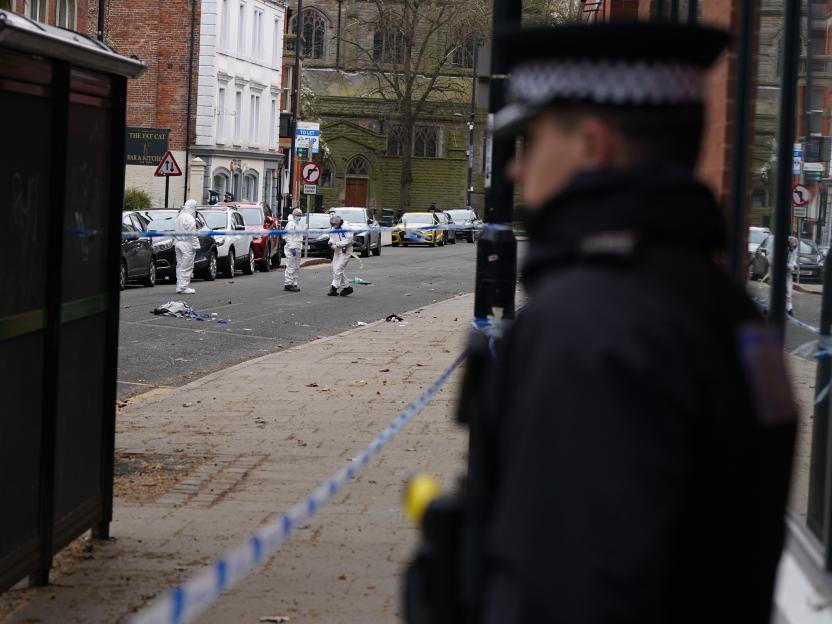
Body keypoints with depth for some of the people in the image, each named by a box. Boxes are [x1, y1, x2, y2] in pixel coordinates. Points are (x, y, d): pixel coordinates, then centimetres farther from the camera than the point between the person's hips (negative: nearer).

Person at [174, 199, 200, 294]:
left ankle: (179, 286, 13)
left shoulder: (179, 217, 12)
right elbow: (192, 234, -18)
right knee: (186, 267, -6)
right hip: (187, 244, -9)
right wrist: (195, 246, -15)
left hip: (178, 243, 9)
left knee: (180, 265, 11)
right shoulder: (190, 219, -16)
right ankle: (184, 287, -7)